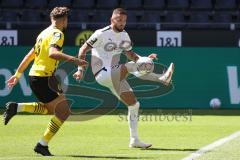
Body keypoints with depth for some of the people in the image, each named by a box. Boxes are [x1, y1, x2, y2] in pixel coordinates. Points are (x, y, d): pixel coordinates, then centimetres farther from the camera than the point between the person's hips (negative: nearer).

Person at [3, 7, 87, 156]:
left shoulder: (44, 33, 17)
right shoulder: (57, 33, -10)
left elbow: (29, 56, 23)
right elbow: (52, 53, -29)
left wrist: (18, 74, 28)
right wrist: (73, 59, -35)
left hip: (34, 76, 9)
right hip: (44, 78, -9)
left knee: (51, 108, 24)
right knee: (63, 111, -4)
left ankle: (16, 107, 11)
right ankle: (43, 145, -4)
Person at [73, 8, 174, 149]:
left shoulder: (124, 36, 10)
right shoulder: (101, 34, -10)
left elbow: (130, 54, 19)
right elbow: (83, 50, -5)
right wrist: (81, 70, -11)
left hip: (115, 77, 7)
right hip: (102, 74, -7)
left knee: (134, 105, 4)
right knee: (129, 67, -31)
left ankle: (134, 140, 12)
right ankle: (162, 78, -36)